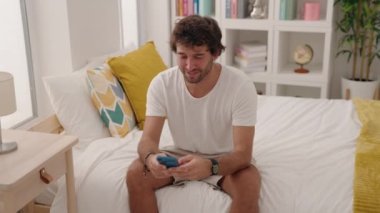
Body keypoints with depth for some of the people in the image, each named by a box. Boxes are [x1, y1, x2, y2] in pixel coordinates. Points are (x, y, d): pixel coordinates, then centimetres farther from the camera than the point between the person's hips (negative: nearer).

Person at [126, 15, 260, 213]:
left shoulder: (241, 86, -26)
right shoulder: (161, 83, -18)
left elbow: (243, 153, -29)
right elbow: (148, 138, -20)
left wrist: (209, 166, -50)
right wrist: (150, 157, -45)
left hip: (225, 158, -2)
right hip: (181, 154, 3)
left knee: (249, 186, -33)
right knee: (135, 174, -21)